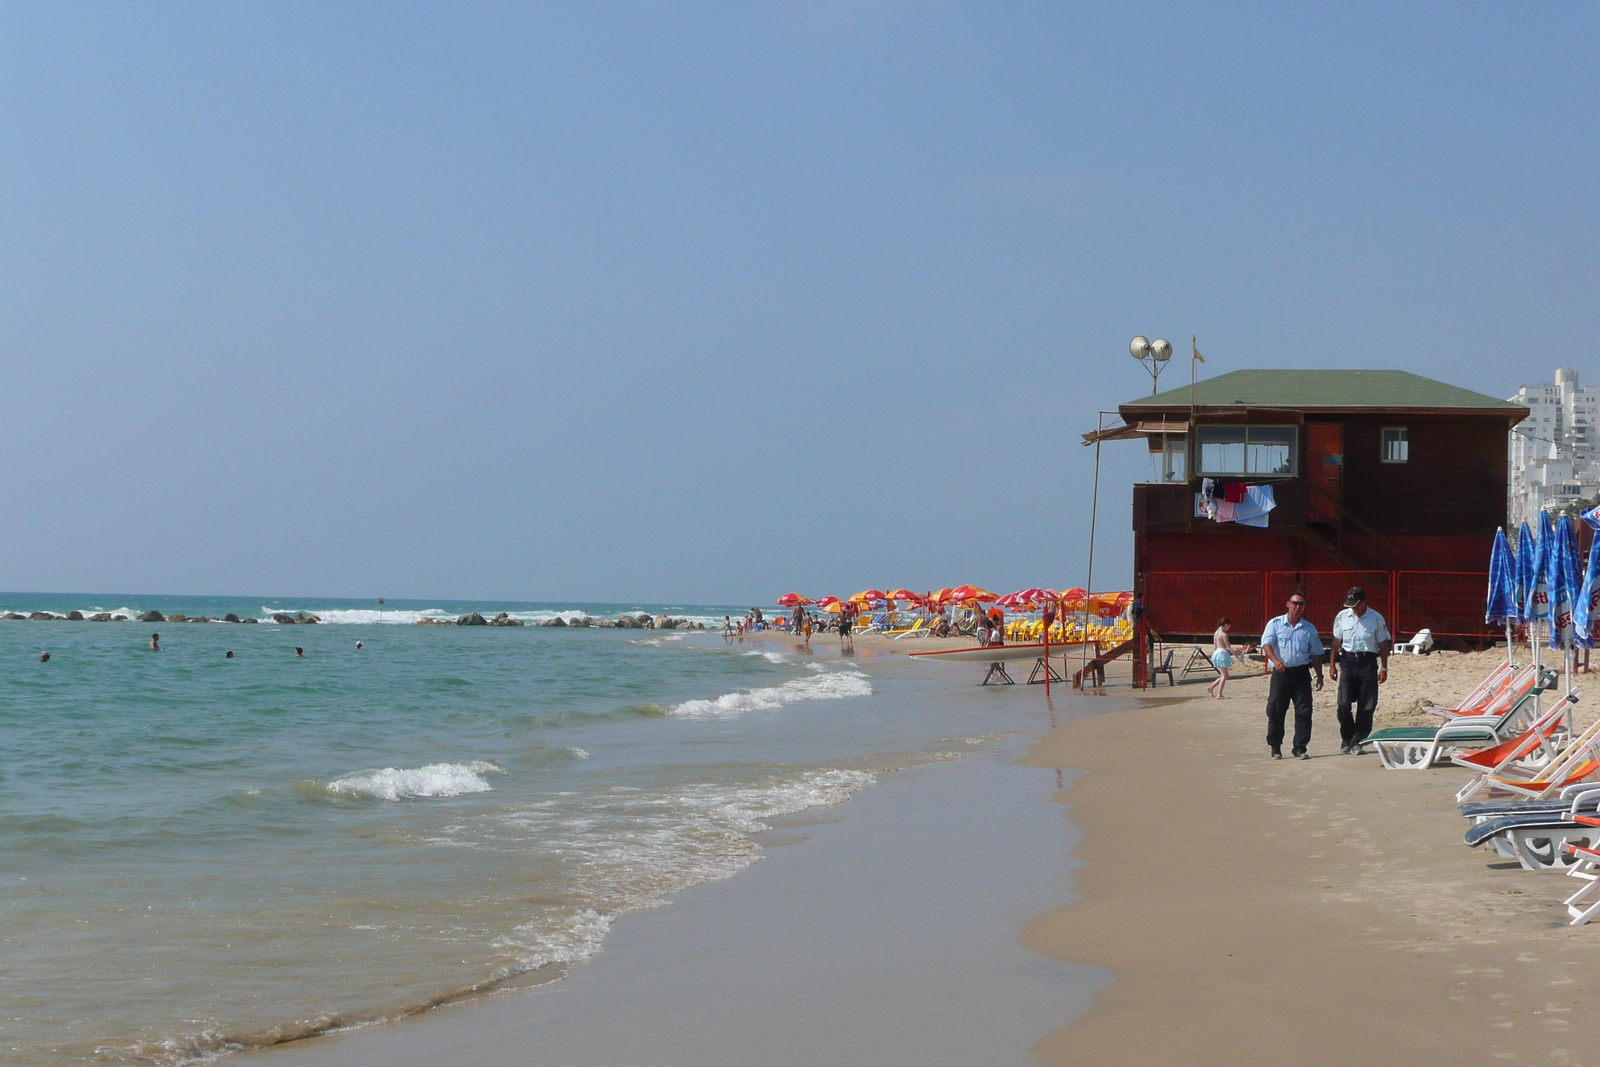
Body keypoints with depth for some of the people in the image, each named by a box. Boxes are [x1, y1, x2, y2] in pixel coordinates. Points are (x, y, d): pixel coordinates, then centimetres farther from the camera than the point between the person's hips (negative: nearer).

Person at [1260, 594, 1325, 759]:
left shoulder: (1309, 629, 13)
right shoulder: (1275, 624, 4)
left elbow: (1315, 654, 17)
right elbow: (1266, 644, -10)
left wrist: (1319, 675, 10)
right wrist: (1276, 661, -27)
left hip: (1301, 673, 2)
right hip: (1281, 672, -2)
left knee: (1304, 711, -3)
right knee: (1276, 711, 0)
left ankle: (1300, 748, 3)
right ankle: (1275, 747, 12)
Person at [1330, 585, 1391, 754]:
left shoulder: (1376, 619, -1)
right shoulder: (1342, 617, 5)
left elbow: (1383, 644, 5)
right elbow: (1337, 642, 12)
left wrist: (1384, 668, 3)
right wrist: (1332, 664, 9)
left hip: (1368, 662, -1)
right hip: (1348, 660, 1)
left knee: (1366, 705, -1)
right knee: (1343, 703, -6)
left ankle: (1358, 741, 7)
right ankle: (1346, 739, 11)